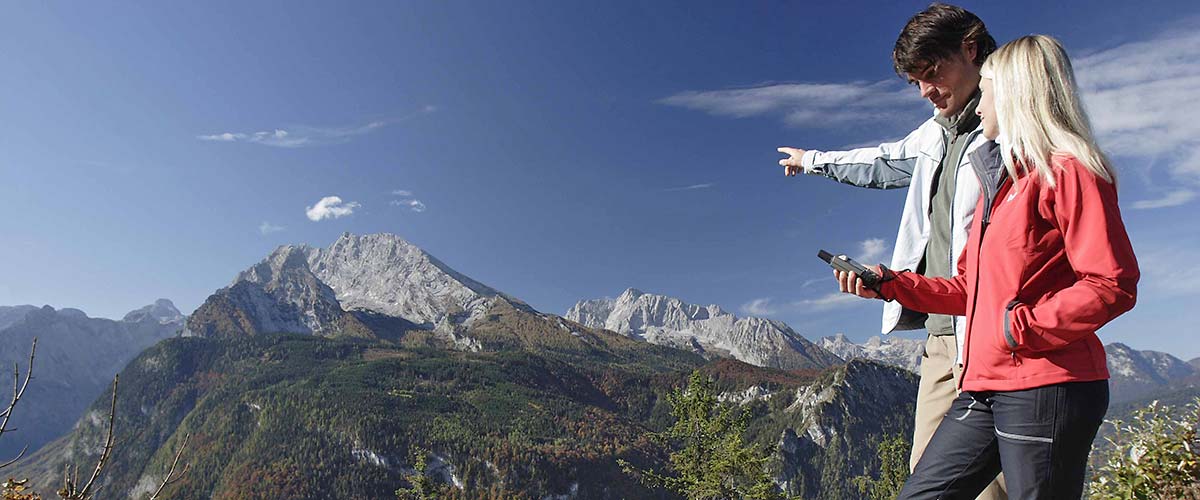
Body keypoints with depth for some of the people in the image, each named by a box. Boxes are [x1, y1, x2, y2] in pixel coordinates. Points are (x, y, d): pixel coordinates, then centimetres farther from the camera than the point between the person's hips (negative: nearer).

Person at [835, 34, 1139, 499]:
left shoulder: (1068, 172, -7)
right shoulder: (999, 179, 20)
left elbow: (1113, 286, -15)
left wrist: (1022, 327, -19)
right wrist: (892, 284, 13)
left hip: (1047, 390, -8)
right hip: (982, 388, 9)